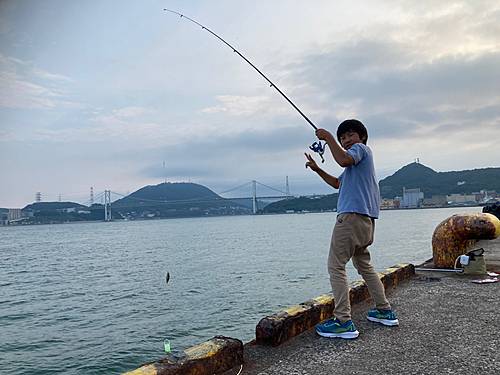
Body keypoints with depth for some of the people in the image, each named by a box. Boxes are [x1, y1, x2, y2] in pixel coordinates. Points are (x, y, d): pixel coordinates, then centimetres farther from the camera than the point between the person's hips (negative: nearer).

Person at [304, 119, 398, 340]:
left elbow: (343, 160, -24)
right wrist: (317, 170, 24)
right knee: (364, 265, 20)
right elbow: (338, 183, 33)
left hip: (352, 215, -11)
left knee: (336, 266, -9)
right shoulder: (355, 159, 28)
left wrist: (328, 138, -14)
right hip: (366, 220, 11)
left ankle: (343, 322, -10)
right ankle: (385, 311, 28)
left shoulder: (361, 148, -1)